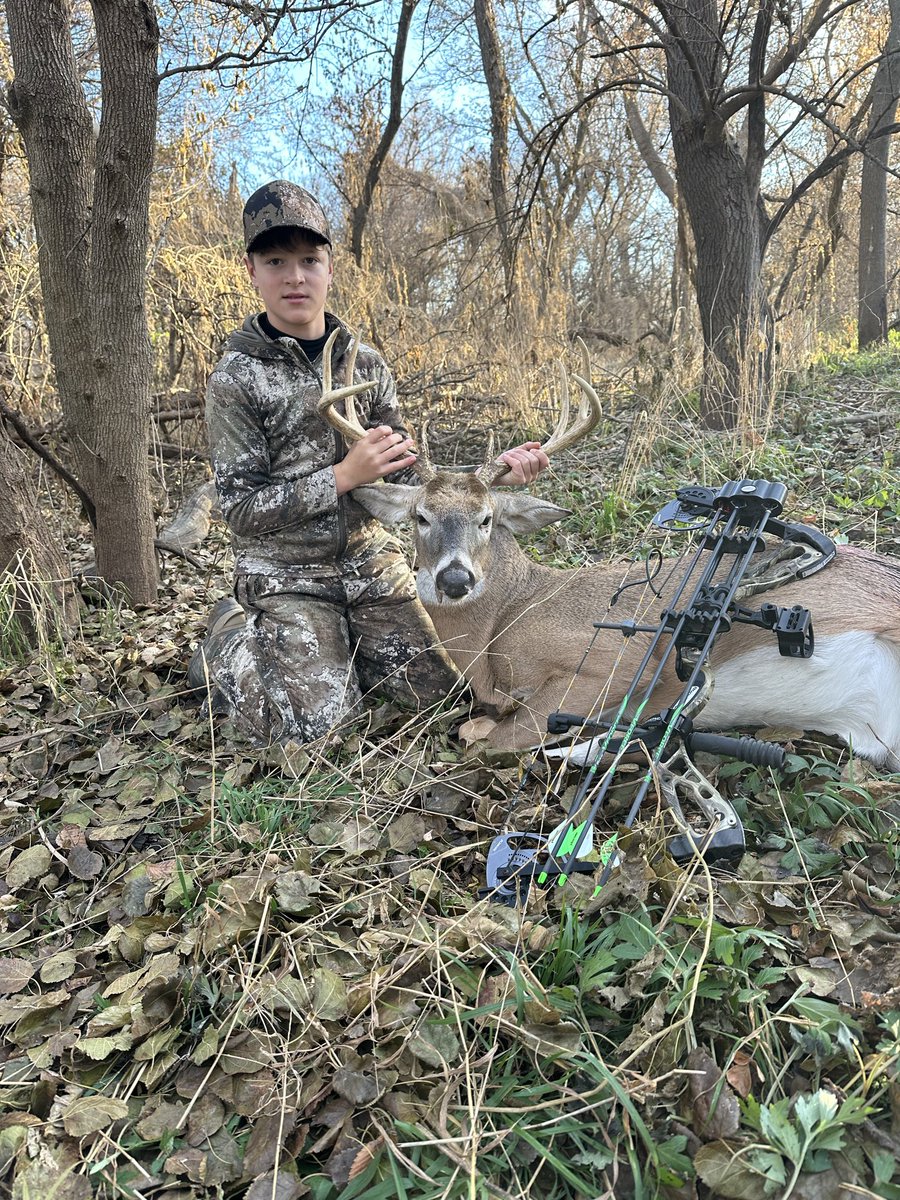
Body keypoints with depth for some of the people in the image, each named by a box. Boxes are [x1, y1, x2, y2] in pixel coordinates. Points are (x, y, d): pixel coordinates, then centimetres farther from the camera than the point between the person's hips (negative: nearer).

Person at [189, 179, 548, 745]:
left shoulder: (365, 364, 2)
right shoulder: (237, 378, -11)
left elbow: (408, 477, 4)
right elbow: (242, 509, -14)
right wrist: (344, 476, -23)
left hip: (372, 564, 4)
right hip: (286, 576, -4)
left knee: (438, 688, 2)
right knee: (312, 721, -17)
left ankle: (335, 642, 25)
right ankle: (231, 640, 13)